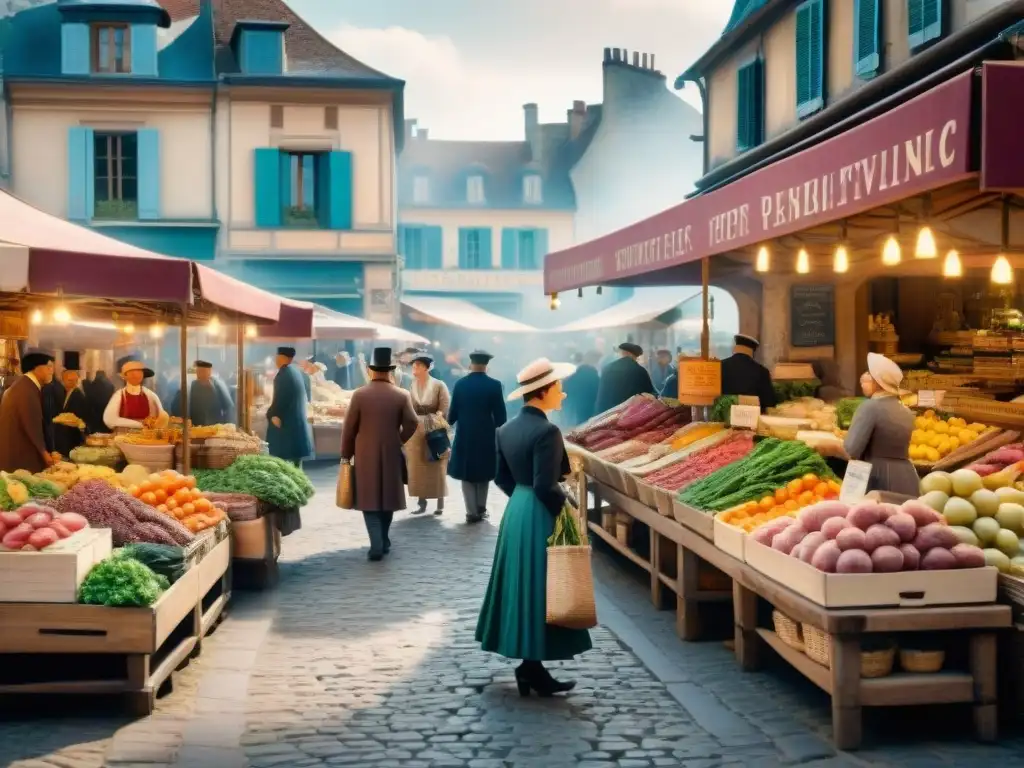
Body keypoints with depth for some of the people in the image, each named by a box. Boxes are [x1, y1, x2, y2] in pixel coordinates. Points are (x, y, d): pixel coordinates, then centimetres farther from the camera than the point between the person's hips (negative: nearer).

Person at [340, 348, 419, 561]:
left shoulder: (359, 394, -6)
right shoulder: (402, 395, -4)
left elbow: (349, 428, -4)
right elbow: (412, 423, -9)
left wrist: (346, 454, 5)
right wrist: (400, 441, 9)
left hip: (365, 456, -1)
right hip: (391, 455, 2)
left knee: (369, 499, 2)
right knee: (387, 497, 15)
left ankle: (377, 545, -11)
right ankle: (384, 542, 23)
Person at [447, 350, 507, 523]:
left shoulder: (460, 384, -4)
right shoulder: (494, 385, -8)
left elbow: (453, 412, 2)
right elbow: (500, 415, -7)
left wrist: (450, 421, 24)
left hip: (465, 437, 0)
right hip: (486, 437, 0)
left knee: (468, 475, 8)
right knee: (483, 474, 16)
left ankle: (472, 512, 3)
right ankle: (481, 509, 21)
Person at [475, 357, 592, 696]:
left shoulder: (507, 429, 6)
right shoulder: (546, 432, -20)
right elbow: (546, 486, -22)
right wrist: (567, 509, -9)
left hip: (516, 511, 9)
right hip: (540, 517, -9)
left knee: (521, 586, 13)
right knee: (539, 589, 0)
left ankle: (529, 666, 20)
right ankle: (532, 669, 6)